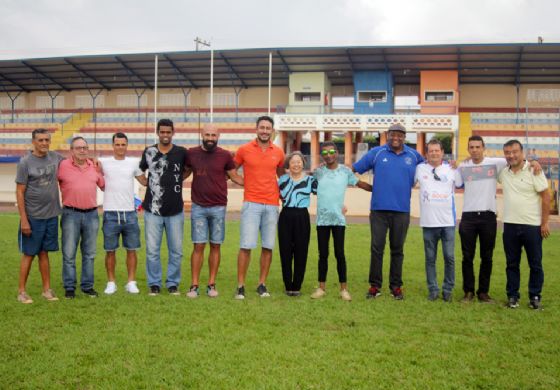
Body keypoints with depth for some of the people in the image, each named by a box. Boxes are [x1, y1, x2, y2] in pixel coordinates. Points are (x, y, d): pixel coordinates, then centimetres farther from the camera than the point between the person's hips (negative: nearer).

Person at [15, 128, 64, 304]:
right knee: (29, 254, 4)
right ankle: (21, 291, 14)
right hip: (33, 217, -4)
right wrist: (23, 220, -12)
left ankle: (47, 289, 18)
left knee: (44, 253, 12)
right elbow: (20, 192, -8)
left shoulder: (55, 157, 4)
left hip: (51, 215, 4)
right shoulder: (25, 162, -8)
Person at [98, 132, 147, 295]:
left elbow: (145, 181, 11)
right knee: (110, 250, 6)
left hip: (130, 213, 1)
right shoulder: (104, 162, 1)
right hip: (110, 214, -1)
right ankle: (111, 283, 16)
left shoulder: (134, 162, 6)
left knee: (131, 249, 6)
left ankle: (131, 282, 15)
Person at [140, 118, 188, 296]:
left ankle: (173, 283, 20)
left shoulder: (181, 152, -1)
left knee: (176, 251, 6)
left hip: (175, 210, 0)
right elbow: (140, 171, 18)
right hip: (153, 210, 0)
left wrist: (176, 181, 7)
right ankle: (154, 284, 16)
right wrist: (153, 186, 11)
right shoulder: (149, 152, 2)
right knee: (152, 250, 3)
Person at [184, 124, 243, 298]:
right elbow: (184, 173, 17)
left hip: (218, 207, 0)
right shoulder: (191, 153, 3)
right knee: (198, 246, -2)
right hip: (198, 207, 0)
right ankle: (194, 285, 5)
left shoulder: (225, 155, 1)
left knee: (215, 245, 5)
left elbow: (235, 176, 9)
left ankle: (211, 284, 14)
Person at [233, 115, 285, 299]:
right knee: (246, 246, -7)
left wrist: (282, 193, 15)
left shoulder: (278, 152, 8)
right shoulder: (244, 149, 1)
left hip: (272, 205, 3)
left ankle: (262, 284, 15)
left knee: (268, 246, 4)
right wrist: (245, 183, 2)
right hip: (251, 204, -3)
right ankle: (240, 286, 1)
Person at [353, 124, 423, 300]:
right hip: (379, 209, -1)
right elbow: (353, 169, 2)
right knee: (376, 248, 2)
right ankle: (374, 285, 10)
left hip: (402, 211, 1)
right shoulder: (376, 153, 2)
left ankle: (396, 286, 17)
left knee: (397, 250, 9)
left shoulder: (414, 156, 7)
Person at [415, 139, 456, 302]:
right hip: (428, 222, 0)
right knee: (430, 258, 7)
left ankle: (448, 289, 15)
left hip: (448, 222, 0)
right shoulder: (420, 168, 4)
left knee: (449, 257, 1)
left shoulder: (452, 169, 5)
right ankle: (433, 289, 18)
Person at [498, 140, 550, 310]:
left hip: (532, 226, -3)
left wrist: (545, 223, -10)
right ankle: (512, 296, 18)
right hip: (510, 226, 4)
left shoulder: (533, 171, -7)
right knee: (512, 264, 10)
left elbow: (546, 196, -7)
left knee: (535, 264, 6)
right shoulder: (503, 172, 5)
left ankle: (535, 297, 16)